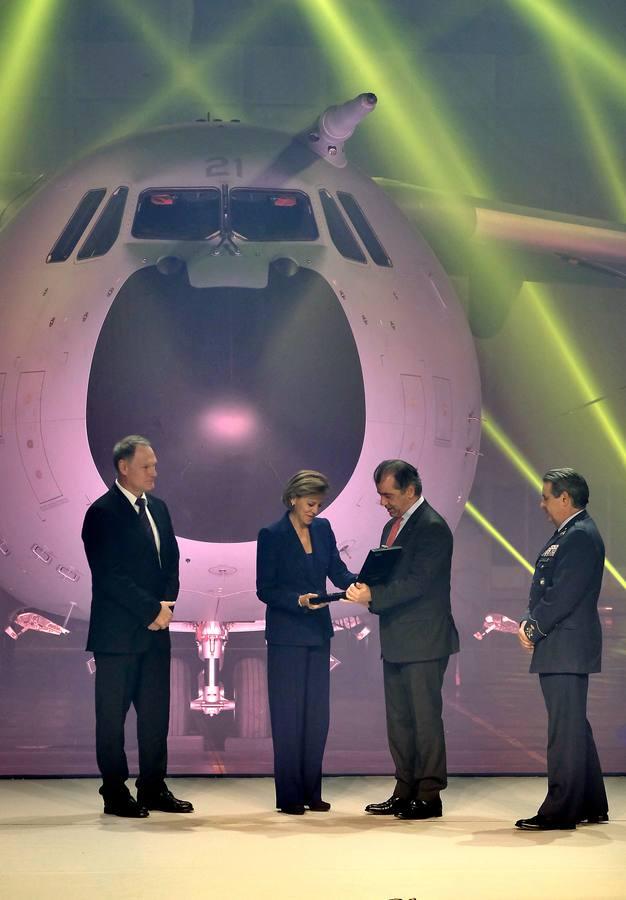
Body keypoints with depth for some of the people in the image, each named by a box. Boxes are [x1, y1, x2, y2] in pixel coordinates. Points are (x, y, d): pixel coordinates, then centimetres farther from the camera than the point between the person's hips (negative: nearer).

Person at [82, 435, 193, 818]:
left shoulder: (157, 508, 13)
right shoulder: (103, 513, -10)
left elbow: (172, 561, 13)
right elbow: (110, 576, -16)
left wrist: (166, 605, -4)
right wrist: (152, 609, -15)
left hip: (155, 629, 7)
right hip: (117, 634, -7)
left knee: (156, 713, 9)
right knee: (113, 715, 1)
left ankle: (154, 788, 16)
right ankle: (115, 794, 7)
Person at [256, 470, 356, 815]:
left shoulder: (323, 529, 7)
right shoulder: (272, 536, -9)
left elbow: (337, 570, 5)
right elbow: (265, 590, -9)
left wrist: (355, 583, -16)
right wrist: (299, 601, -22)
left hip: (318, 633, 6)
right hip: (286, 637, -6)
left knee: (317, 715, 7)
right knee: (288, 716, -2)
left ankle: (312, 791, 14)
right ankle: (289, 796, 4)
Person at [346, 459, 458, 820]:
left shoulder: (432, 527, -13)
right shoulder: (392, 526, 17)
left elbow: (417, 582, -21)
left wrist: (373, 596, -23)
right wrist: (367, 593, 0)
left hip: (424, 641, -10)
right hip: (397, 641, 10)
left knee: (425, 716, -5)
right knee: (399, 719, 12)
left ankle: (430, 794, -1)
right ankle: (405, 792, 19)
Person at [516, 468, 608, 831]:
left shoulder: (580, 536, -14)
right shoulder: (566, 535, 18)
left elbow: (564, 596, -20)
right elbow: (545, 589, 18)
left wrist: (534, 628, -12)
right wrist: (528, 622, 3)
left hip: (567, 648, -11)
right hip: (559, 649, 11)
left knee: (566, 729, -7)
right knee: (575, 728, 15)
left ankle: (561, 811, -5)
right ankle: (591, 807, 23)